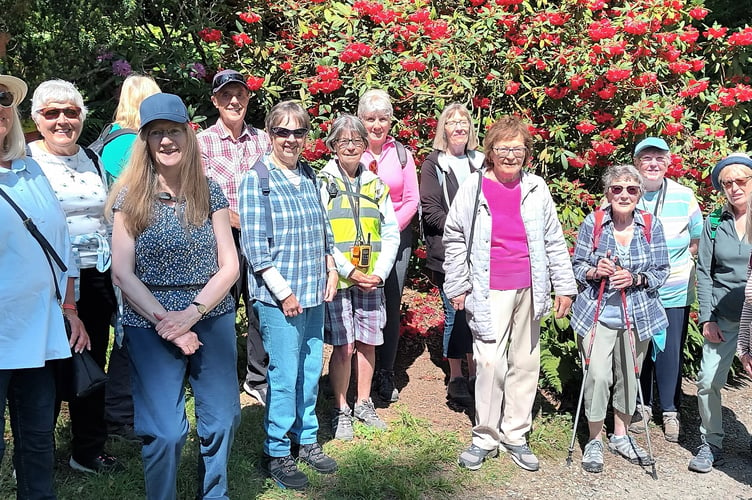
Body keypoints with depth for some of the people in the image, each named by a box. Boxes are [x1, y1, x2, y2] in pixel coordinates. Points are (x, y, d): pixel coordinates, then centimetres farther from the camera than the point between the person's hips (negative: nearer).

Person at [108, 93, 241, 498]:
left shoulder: (209, 193, 4)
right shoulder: (130, 197, -1)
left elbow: (229, 265, 1)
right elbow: (122, 272, -5)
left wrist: (192, 313, -12)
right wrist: (165, 322, -14)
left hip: (213, 320, 2)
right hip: (149, 326, -2)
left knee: (221, 420, 8)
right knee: (165, 432, -4)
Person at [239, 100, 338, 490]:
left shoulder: (308, 176, 10)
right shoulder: (257, 180, -9)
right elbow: (254, 245, -12)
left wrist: (330, 269, 8)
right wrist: (284, 292, -14)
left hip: (313, 294, 6)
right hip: (278, 296, -6)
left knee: (311, 371, 13)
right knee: (284, 376, 0)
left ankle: (306, 440, 30)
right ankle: (277, 453, 16)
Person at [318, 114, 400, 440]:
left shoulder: (375, 184, 10)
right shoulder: (321, 183, -2)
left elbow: (391, 233, 8)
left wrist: (380, 272, -5)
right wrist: (348, 271, -14)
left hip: (372, 280, 4)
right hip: (336, 279, -4)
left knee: (368, 342, 11)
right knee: (344, 346, -2)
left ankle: (363, 404, 27)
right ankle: (341, 410, 14)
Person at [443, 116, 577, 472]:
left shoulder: (536, 189, 5)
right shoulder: (474, 188, -2)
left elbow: (554, 241, 9)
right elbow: (454, 239, 3)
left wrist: (564, 285, 7)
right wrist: (457, 286, 1)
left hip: (529, 289, 3)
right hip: (490, 291, -3)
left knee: (526, 362, 9)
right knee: (490, 361, -8)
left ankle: (515, 435, 22)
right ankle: (485, 438, 8)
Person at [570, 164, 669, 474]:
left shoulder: (652, 225, -1)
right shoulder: (592, 223, -5)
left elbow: (661, 272, 2)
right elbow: (576, 266, 3)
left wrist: (635, 279, -16)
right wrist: (594, 271, -18)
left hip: (637, 316, 2)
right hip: (598, 313, -2)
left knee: (629, 376, 12)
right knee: (598, 375, -10)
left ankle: (620, 436, 34)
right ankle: (594, 441, 10)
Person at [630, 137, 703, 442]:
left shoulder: (684, 196, -1)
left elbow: (697, 240, 9)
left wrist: (672, 262, 0)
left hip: (674, 290, 0)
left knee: (670, 351, 4)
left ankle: (670, 411, 21)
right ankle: (642, 406, 27)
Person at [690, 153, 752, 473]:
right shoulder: (714, 224, 5)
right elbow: (704, 273, 5)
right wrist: (707, 319, -2)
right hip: (723, 317, 2)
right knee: (708, 381, -2)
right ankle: (710, 444, 16)